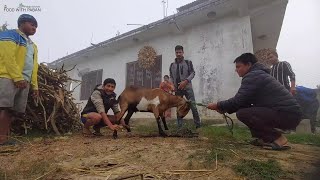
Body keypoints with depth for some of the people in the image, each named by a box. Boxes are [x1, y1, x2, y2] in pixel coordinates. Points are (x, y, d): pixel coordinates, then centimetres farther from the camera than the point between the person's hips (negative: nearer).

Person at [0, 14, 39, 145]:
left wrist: (35, 86, 15)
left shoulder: (32, 45, 27)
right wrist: (17, 77, -17)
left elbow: (33, 66, 22)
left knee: (14, 111, 3)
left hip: (24, 81, 7)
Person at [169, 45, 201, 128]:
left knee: (193, 106, -7)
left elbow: (193, 73, -1)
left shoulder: (188, 62, 5)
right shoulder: (172, 65, 12)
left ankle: (198, 124, 5)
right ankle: (180, 125, 15)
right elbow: (171, 77, 15)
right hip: (177, 89, 3)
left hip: (187, 87, -2)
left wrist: (186, 81, -15)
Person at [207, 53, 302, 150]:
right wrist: (225, 108, 10)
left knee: (242, 113, -18)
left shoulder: (252, 75, -13)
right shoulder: (259, 74, 18)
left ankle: (278, 139, -7)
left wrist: (218, 105, -4)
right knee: (245, 109, 13)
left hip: (288, 114, -10)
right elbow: (243, 102, 15)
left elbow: (237, 101, -18)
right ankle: (265, 138, 14)